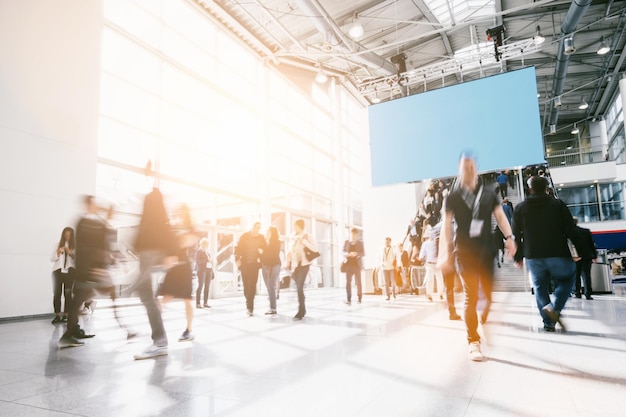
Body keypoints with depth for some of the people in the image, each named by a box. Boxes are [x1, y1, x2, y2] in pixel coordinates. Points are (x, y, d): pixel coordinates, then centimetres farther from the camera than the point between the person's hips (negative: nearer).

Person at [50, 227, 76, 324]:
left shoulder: (74, 245, 7)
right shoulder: (58, 244, 11)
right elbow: (52, 259, 7)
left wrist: (71, 253, -15)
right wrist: (58, 252, -10)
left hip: (70, 271, -1)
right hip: (58, 271, 1)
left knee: (68, 294, -1)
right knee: (56, 293, -3)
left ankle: (65, 315, 3)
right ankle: (57, 315, 0)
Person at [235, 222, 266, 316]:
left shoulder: (261, 238, 4)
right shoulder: (244, 236, 3)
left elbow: (264, 249, 5)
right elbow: (238, 248, 2)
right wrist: (238, 259, -7)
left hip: (255, 264, -1)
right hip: (244, 264, 1)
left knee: (252, 285, -9)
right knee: (246, 285, 9)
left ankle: (250, 306, -7)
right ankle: (249, 303, 27)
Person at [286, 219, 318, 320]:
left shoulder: (307, 237, -4)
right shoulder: (294, 238, 13)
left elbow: (315, 249, -14)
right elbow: (291, 251, 14)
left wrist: (305, 242, -21)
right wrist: (288, 264, 7)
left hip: (303, 264, -6)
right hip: (295, 265, 6)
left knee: (300, 287, -13)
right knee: (299, 287, 9)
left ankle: (300, 312, -10)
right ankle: (303, 310, 21)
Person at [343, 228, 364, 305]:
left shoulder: (360, 242, 7)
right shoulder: (346, 242, 12)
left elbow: (363, 253, 1)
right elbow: (343, 251, 12)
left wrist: (356, 253, -18)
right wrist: (346, 254, -11)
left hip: (357, 264, -1)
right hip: (348, 264, 1)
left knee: (358, 281, 2)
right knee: (348, 281, -6)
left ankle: (359, 298, 11)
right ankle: (348, 299, -6)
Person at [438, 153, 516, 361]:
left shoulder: (489, 193, 9)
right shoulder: (452, 197, 1)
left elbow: (500, 216, 5)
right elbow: (446, 225, -3)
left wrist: (509, 237, -11)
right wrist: (444, 252, -11)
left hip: (486, 249, 3)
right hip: (464, 251, -3)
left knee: (489, 292, 8)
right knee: (471, 295, -6)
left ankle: (484, 320, 37)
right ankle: (474, 342, 1)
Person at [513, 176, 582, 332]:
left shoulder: (520, 208, 5)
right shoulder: (558, 205, 0)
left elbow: (516, 234, 5)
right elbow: (571, 230, -3)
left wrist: (518, 256, 12)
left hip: (533, 256, 2)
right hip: (558, 254, -2)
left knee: (540, 287, 13)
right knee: (567, 278, 19)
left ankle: (548, 322, 9)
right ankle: (555, 308, -2)